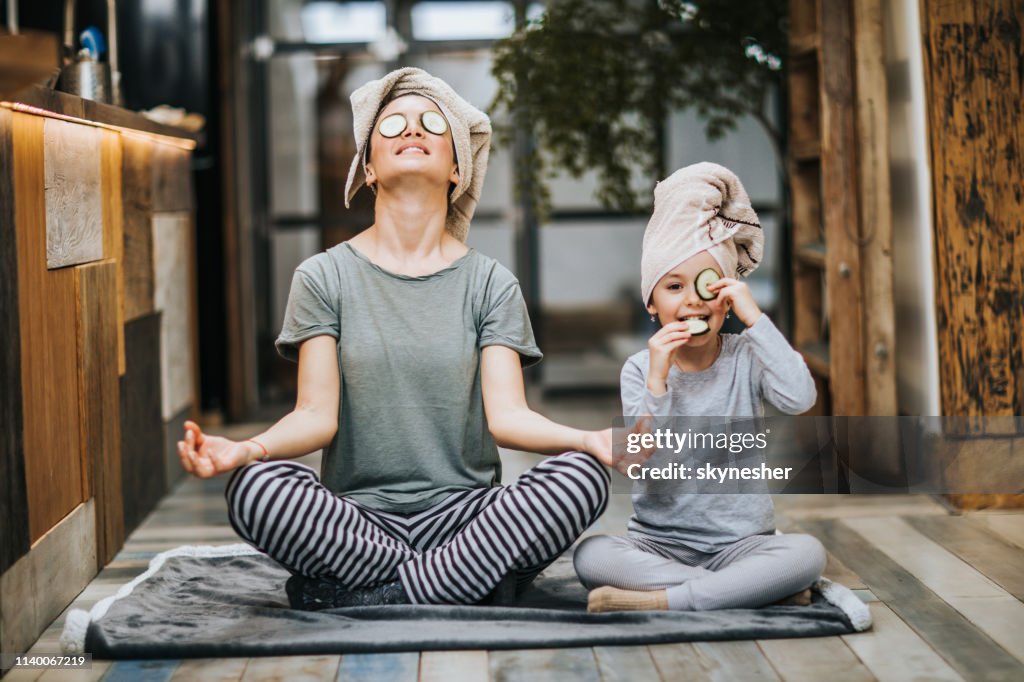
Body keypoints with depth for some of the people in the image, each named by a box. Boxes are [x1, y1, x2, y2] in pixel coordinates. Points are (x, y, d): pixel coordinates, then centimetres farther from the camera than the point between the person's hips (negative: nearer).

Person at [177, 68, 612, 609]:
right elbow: (317, 415, -3)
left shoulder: (490, 283, 8)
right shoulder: (325, 277, 6)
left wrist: (590, 440, -24)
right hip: (357, 518, -1)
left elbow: (506, 413, -4)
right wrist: (246, 450, -25)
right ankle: (477, 584, -18)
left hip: (463, 513, 1)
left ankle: (362, 597, -19)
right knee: (256, 487, -31)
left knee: (581, 478, -27)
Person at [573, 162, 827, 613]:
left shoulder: (746, 356, 0)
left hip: (739, 542, 0)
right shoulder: (640, 370, -1)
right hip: (659, 543, 0)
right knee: (590, 556, -29)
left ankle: (653, 601, -28)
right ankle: (751, 589, -24)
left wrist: (755, 318, -18)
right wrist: (656, 381, -20)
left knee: (808, 554, -29)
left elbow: (799, 399, -22)